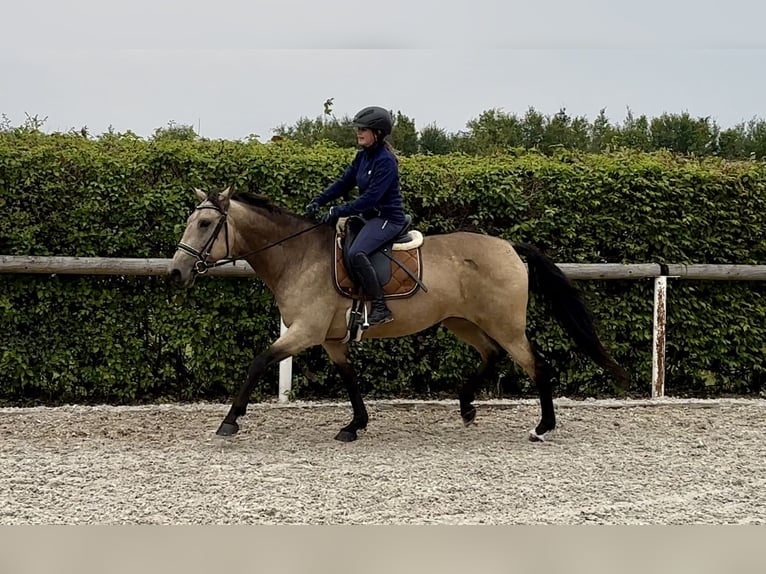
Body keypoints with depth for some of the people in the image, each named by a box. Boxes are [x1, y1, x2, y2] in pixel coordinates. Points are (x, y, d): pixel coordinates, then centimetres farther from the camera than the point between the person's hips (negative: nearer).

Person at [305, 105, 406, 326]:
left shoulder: (386, 161, -19)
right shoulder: (363, 156, 9)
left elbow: (370, 198, -24)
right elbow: (344, 182, 11)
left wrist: (338, 211, -24)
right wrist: (319, 201, -3)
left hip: (388, 218, -10)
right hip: (370, 216, 10)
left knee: (356, 253, -31)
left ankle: (380, 308, -27)